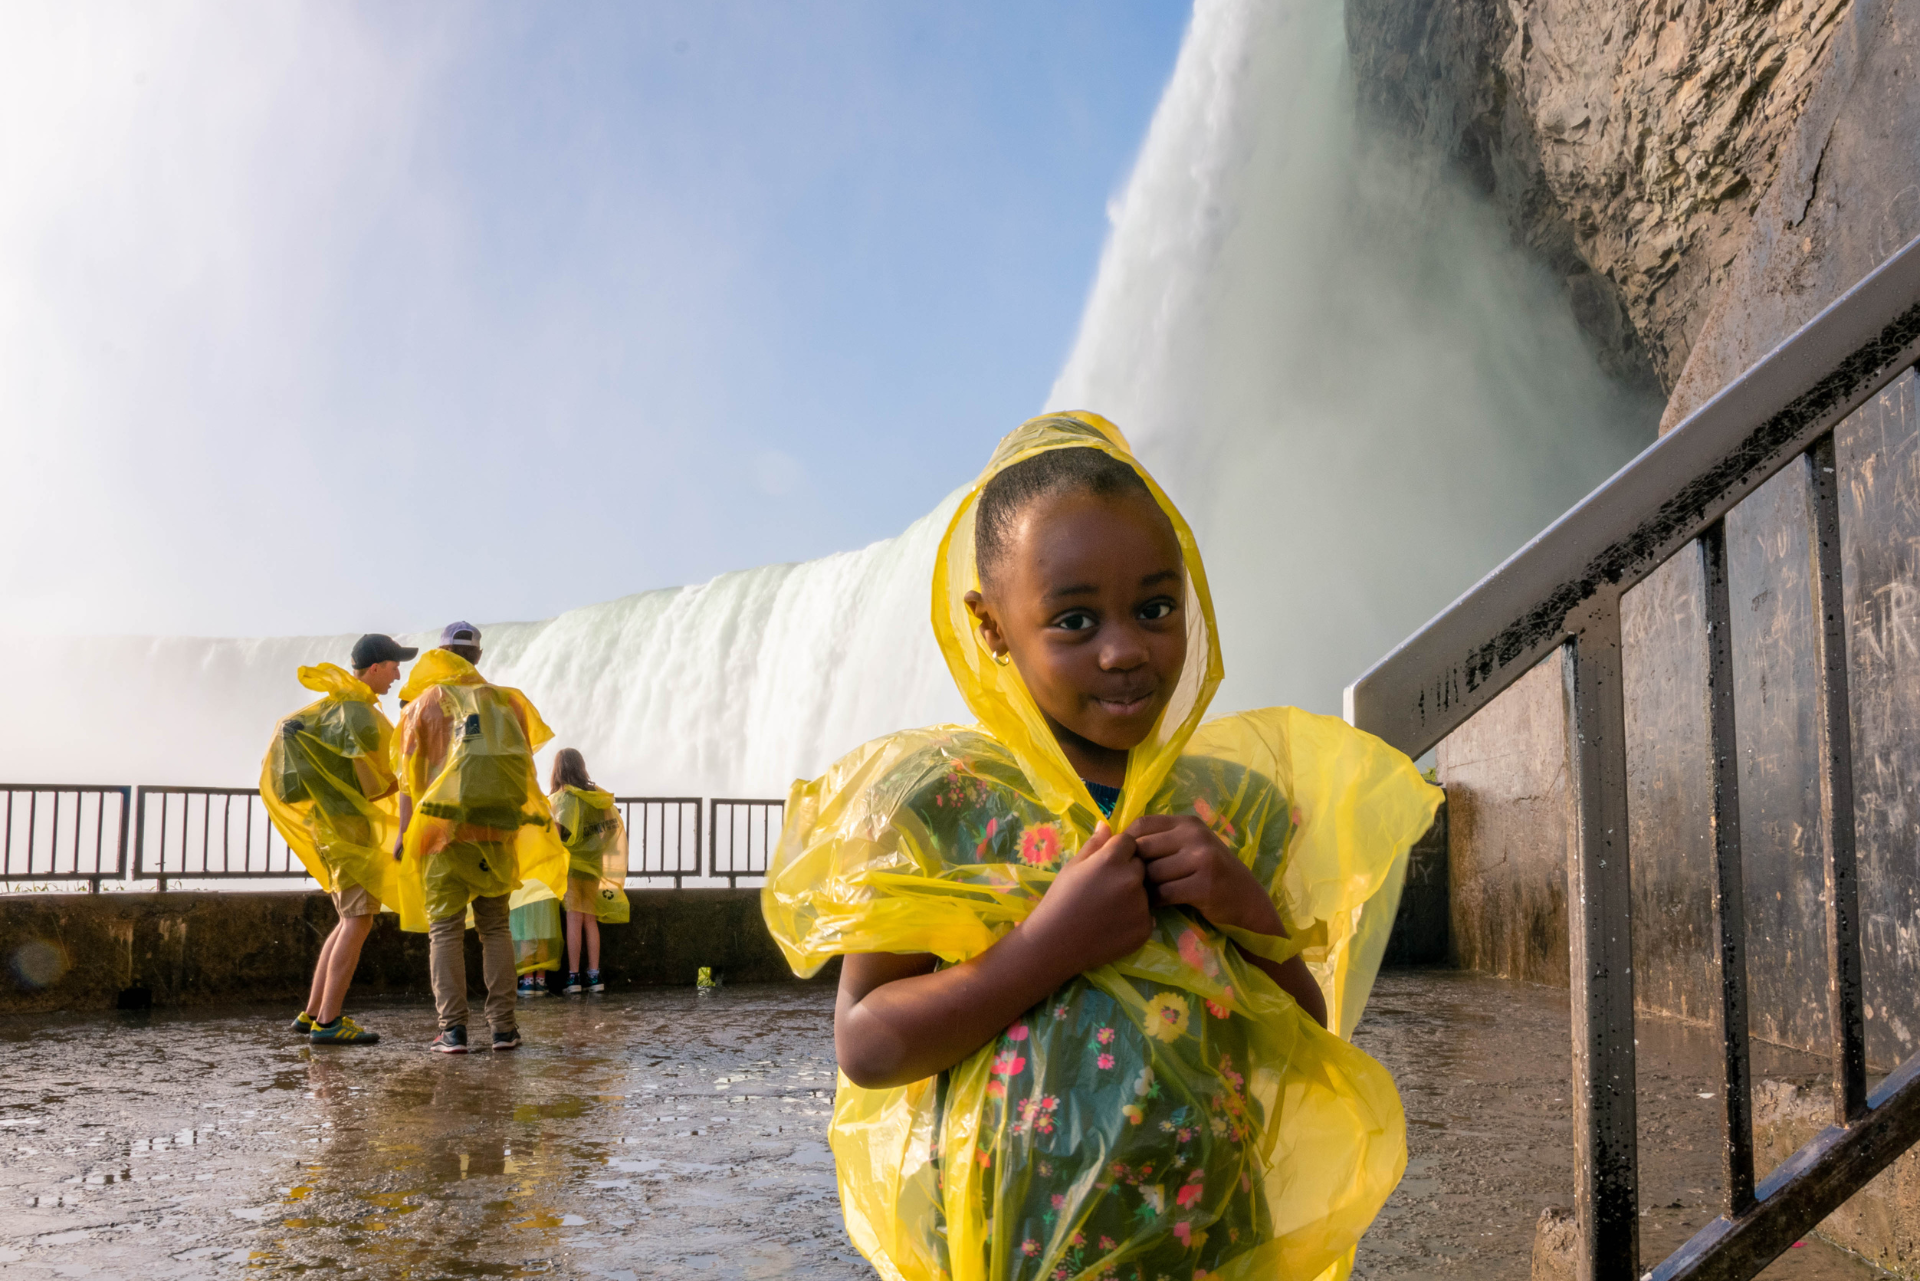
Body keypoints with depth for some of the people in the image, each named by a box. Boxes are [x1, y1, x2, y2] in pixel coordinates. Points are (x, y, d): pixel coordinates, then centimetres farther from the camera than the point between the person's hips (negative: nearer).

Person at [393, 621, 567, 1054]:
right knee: (495, 926, 10)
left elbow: (410, 771, 0)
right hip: (496, 835, 2)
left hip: (445, 833, -2)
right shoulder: (506, 700, 11)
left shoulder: (426, 702, 5)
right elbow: (524, 763, 10)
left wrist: (403, 831, 1)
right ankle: (503, 1026, 5)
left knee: (445, 928, 2)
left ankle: (452, 1029, -4)